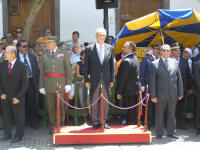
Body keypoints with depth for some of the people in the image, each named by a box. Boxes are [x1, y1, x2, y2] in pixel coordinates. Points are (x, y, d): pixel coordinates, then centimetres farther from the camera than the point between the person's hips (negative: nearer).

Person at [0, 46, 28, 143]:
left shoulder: (22, 66, -11)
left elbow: (24, 83, -9)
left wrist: (18, 97, -13)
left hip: (17, 98, -3)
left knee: (19, 117, 8)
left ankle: (19, 135, 23)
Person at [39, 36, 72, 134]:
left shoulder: (63, 53, 4)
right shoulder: (44, 55, 11)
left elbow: (68, 69, 2)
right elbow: (42, 71, 12)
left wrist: (68, 83, -4)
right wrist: (41, 86, 8)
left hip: (60, 83, -2)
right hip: (48, 83, 2)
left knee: (61, 105, 2)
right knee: (50, 106, 5)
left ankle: (61, 125, 17)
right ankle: (52, 126, 14)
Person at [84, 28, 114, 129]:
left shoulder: (110, 48, 6)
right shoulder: (89, 49, 1)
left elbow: (112, 65, 7)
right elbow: (86, 66, 1)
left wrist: (112, 79, 3)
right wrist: (86, 80, -3)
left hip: (106, 79, 2)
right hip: (94, 79, -1)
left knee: (105, 101, 7)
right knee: (94, 101, 3)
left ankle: (104, 121, 19)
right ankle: (95, 122, 14)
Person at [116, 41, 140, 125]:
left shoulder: (127, 61, -20)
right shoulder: (135, 58, 10)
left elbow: (123, 78, -20)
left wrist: (119, 92, -14)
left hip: (128, 89, -9)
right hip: (134, 87, 9)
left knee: (130, 110, -1)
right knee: (132, 110, 16)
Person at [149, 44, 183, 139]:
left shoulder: (175, 63, 8)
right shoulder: (155, 64, -3)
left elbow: (179, 79, 10)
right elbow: (152, 81, -5)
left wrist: (180, 93, 6)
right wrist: (153, 95, -9)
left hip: (173, 95, 3)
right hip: (160, 95, -3)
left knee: (172, 114, 12)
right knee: (159, 115, 6)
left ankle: (171, 132, 24)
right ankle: (159, 133, 18)